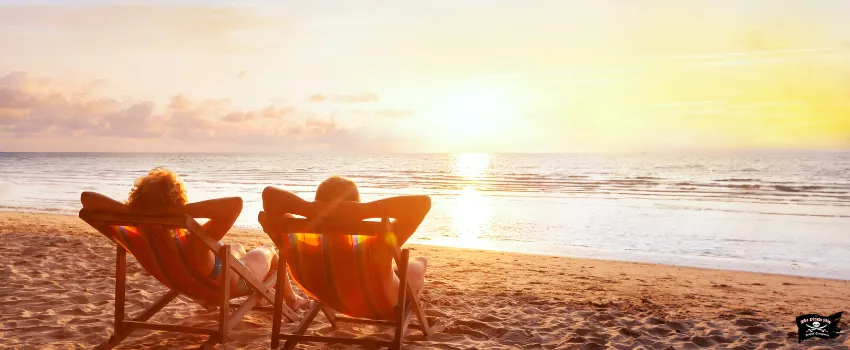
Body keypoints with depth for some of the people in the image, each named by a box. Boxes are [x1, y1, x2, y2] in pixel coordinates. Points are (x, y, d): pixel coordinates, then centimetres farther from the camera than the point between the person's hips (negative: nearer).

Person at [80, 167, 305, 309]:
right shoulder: (193, 246, -50)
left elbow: (86, 197, -33)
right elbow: (235, 204, -65)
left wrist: (131, 211, -50)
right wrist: (179, 211, -63)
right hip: (234, 283, -5)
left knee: (237, 247, 37)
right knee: (267, 250, 29)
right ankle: (291, 300, 55)